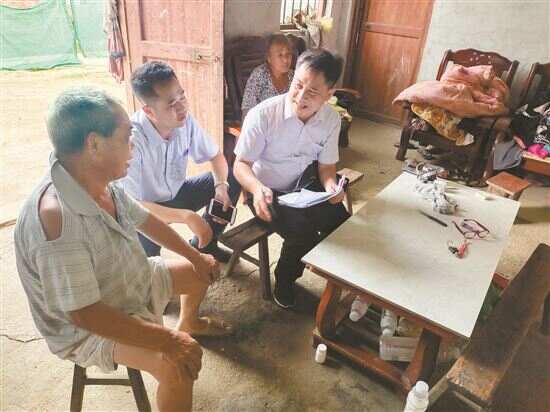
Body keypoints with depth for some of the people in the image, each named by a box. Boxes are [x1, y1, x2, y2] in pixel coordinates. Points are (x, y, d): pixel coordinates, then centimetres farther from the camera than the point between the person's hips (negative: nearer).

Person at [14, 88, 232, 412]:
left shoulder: (102, 182, -11)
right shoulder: (55, 218, -37)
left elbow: (145, 220, 5)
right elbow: (84, 313, -34)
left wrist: (195, 257, 8)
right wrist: (167, 340, -31)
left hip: (132, 281, 8)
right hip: (89, 326, -8)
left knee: (202, 272, 19)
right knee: (178, 365, -28)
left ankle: (189, 323, 47)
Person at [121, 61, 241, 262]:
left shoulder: (185, 119, -16)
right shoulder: (131, 138, -34)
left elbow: (215, 155, 0)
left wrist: (220, 185, -21)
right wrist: (187, 216, -41)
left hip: (176, 192, 6)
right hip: (145, 208, -6)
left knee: (232, 179, -6)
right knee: (141, 241, -37)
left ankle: (203, 245, 13)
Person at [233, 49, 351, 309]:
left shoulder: (331, 119, -9)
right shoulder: (262, 115, -23)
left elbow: (326, 165, 1)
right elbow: (241, 164, -18)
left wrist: (331, 185, -23)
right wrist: (257, 188, -39)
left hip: (305, 188, 5)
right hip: (267, 191, -4)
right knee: (303, 233, -27)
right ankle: (284, 280, 7)